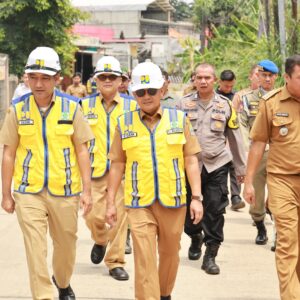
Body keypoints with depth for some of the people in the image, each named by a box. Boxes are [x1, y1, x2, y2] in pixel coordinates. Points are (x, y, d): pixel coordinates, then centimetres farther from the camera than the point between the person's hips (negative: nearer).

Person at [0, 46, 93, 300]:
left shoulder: (71, 107, -2)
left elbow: (81, 150, 2)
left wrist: (87, 190, -2)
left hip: (64, 191, 1)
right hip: (28, 192, -1)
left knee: (66, 244, 15)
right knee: (36, 249, -6)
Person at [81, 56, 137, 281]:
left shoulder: (131, 106, 5)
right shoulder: (85, 105, 7)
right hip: (94, 170, 0)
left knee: (120, 216, -1)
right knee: (94, 216, -3)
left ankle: (116, 262, 12)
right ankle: (100, 241, 31)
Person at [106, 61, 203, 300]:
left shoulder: (179, 119, 3)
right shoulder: (125, 124, 4)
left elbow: (191, 161, 3)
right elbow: (117, 165, 8)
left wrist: (197, 197, -3)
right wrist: (111, 202, 5)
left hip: (173, 200, 1)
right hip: (140, 203, -1)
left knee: (170, 254, 14)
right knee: (144, 260, -7)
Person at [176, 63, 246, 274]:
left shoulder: (225, 105, 4)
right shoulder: (184, 104, 3)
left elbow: (235, 138, 10)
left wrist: (241, 168, 12)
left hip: (217, 166, -1)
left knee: (215, 210, -4)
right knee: (188, 209, 8)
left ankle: (211, 255, 3)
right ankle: (195, 237, 38)